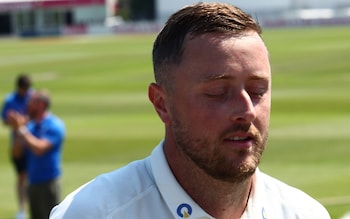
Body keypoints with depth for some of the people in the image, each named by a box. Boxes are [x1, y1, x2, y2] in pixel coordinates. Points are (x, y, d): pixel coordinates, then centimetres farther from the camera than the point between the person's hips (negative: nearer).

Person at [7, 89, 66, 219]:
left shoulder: (54, 126, -11)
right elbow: (18, 152, 9)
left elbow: (39, 149, -24)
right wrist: (18, 129, -4)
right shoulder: (30, 126, 10)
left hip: (48, 183, -8)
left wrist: (21, 129, -16)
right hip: (33, 183, 8)